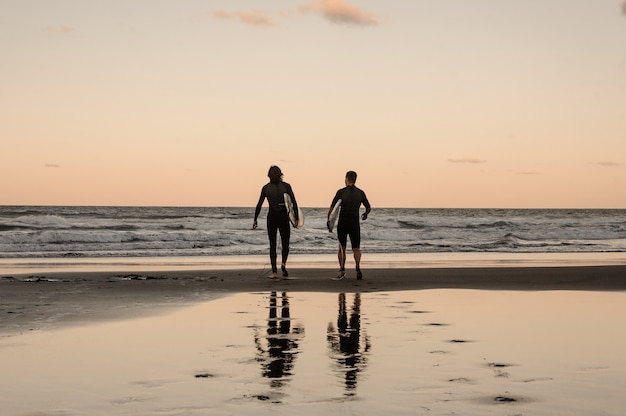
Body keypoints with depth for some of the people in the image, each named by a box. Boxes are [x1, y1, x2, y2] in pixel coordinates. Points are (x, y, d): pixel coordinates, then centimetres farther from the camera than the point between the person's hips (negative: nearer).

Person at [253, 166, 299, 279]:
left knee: (272, 245, 8)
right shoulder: (286, 186, -1)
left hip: (271, 217, 1)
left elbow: (259, 205, 1)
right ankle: (283, 263, -16)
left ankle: (274, 271, -1)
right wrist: (296, 218, -1)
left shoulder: (266, 188, 2)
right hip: (283, 217, -1)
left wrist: (255, 220, 7)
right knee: (285, 244, 11)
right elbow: (294, 202, -5)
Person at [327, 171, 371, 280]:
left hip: (342, 224, -1)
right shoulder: (360, 193, 3)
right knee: (356, 248, 3)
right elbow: (369, 207, 13)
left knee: (342, 248, 12)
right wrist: (365, 214, 34)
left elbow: (332, 208, -10)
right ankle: (358, 266, -22)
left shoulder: (341, 192, -7)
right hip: (355, 224, 1)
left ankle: (342, 269, 1)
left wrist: (328, 219, 4)